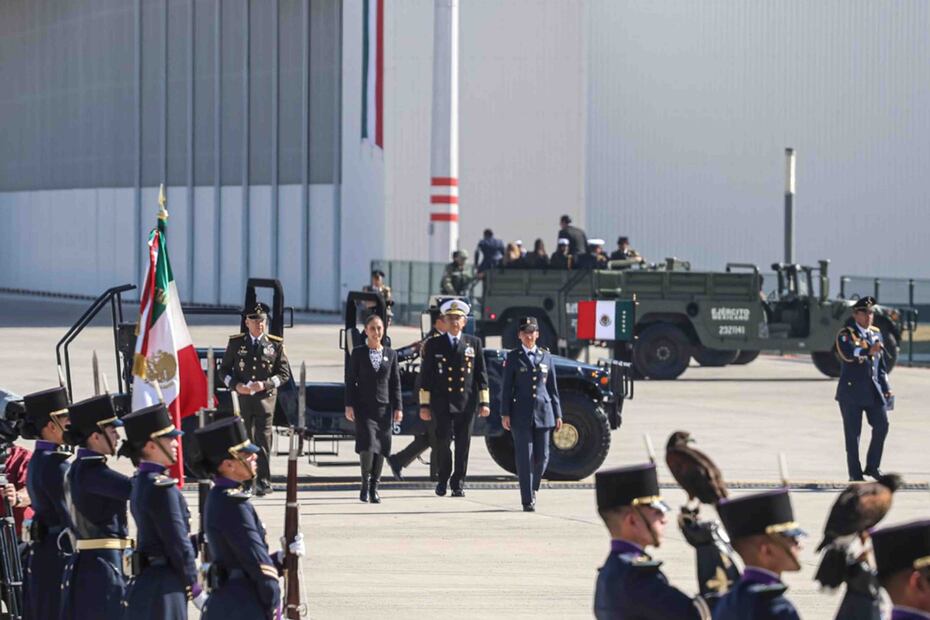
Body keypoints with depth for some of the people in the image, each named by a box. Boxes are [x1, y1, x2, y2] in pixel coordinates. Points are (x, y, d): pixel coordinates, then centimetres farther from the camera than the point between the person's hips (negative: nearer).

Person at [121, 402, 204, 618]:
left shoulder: (140, 482, 11)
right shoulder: (162, 488, -18)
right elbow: (178, 544, -17)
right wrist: (196, 591, -9)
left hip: (144, 582, 10)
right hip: (164, 589, -10)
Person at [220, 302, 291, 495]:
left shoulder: (275, 345, 4)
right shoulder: (236, 343, 6)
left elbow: (284, 373, 3)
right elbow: (224, 369, 10)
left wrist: (265, 384, -13)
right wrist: (235, 385, -9)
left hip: (265, 398, -2)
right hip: (242, 398, 2)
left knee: (263, 439, -8)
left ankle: (263, 481, -5)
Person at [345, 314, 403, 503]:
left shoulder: (390, 354, 9)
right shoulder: (358, 353, 3)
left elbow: (395, 382, 9)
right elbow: (350, 380, 2)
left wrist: (398, 407, 3)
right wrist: (349, 406, -5)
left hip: (384, 407, 3)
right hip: (364, 407, -3)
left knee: (381, 447, 2)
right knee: (367, 445, -15)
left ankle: (374, 488, 10)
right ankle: (365, 483, 1)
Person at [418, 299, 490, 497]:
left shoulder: (474, 344, 11)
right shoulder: (433, 345, 7)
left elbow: (481, 375, 10)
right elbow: (425, 377, 6)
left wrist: (484, 402, 3)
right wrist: (424, 405, 1)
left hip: (467, 404, 1)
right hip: (442, 403, -1)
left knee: (463, 444, 1)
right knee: (442, 441, -9)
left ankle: (458, 484, 9)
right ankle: (443, 478, 12)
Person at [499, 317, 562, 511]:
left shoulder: (545, 356, 11)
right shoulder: (513, 357, 3)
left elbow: (552, 387, 13)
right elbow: (506, 387, 2)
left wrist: (557, 415, 9)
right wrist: (505, 414, -6)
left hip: (543, 413, 3)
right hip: (521, 413, -3)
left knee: (542, 456, 2)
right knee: (524, 457, -5)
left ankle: (532, 489, 27)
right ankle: (528, 500, -2)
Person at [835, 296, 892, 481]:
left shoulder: (876, 333, 14)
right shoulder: (846, 334, -5)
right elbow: (847, 353, -26)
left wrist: (886, 388, 14)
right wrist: (868, 351, -42)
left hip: (873, 389, 5)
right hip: (852, 390, -5)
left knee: (882, 425, -3)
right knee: (853, 432, -2)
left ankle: (873, 466, 12)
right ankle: (855, 473, 5)